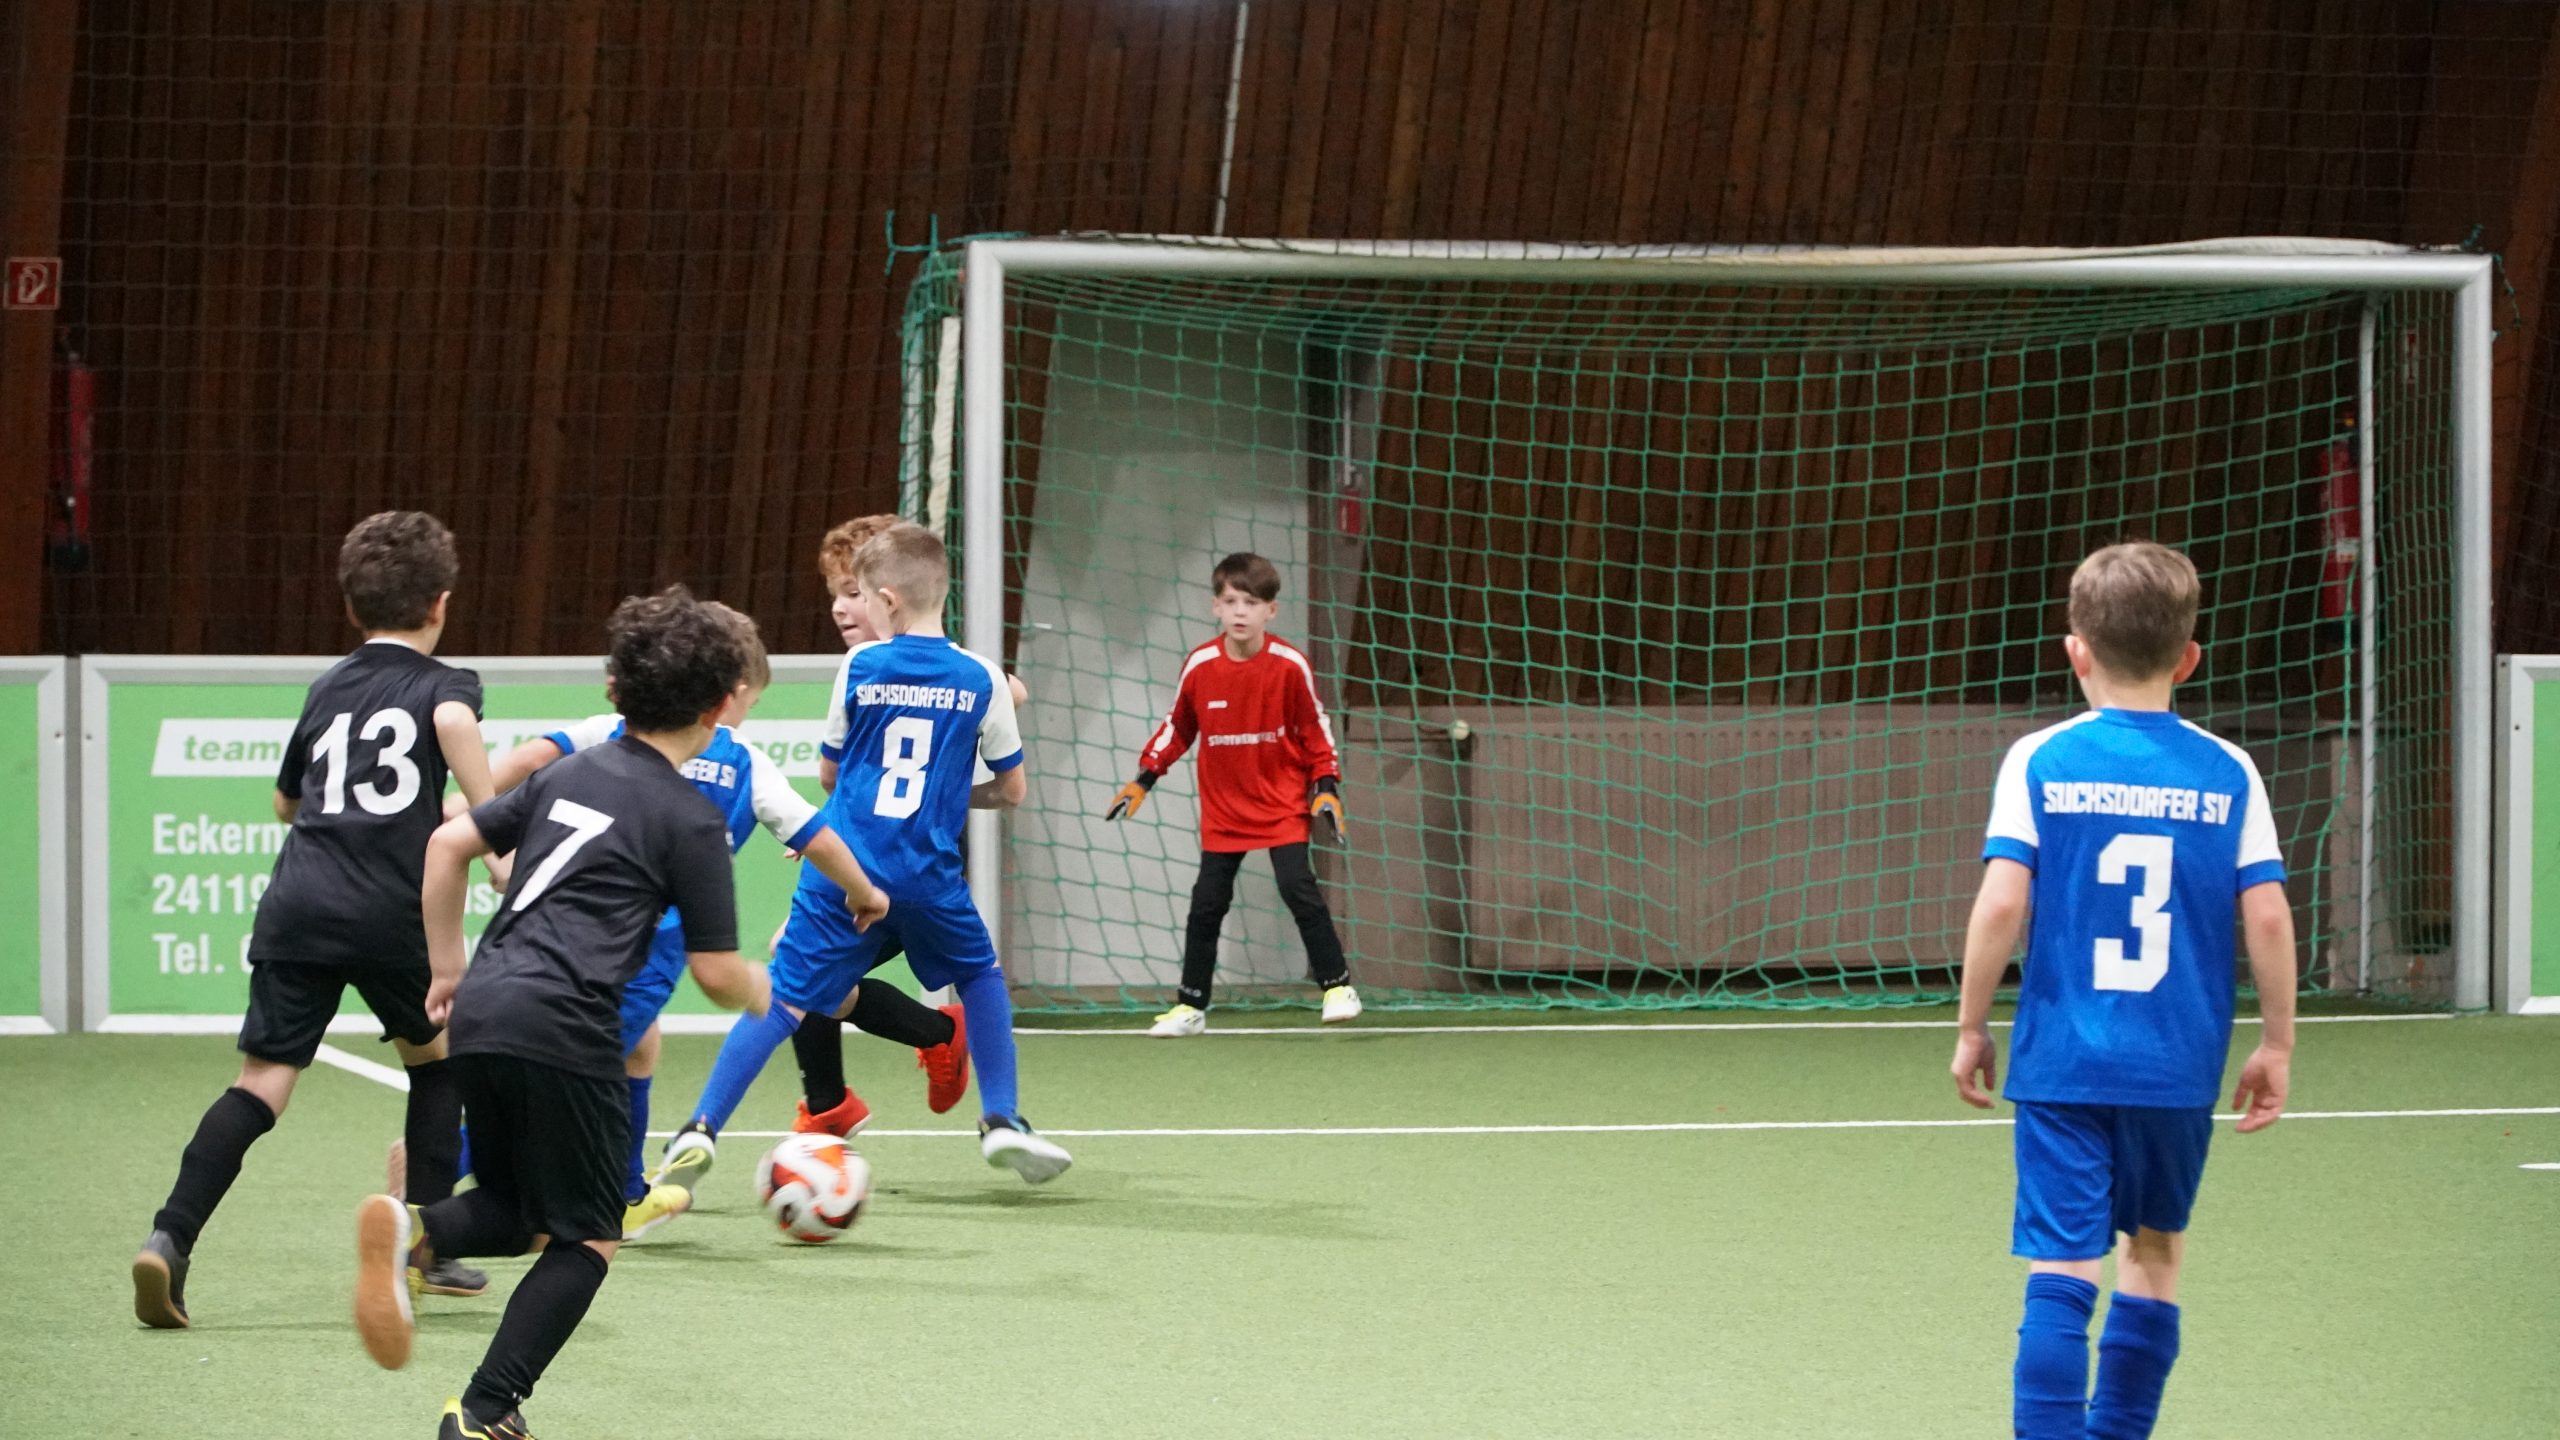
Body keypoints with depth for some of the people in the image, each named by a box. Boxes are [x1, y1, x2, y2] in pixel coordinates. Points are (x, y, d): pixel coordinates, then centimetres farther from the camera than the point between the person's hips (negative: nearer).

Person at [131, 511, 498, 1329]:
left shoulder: (328, 688, 22)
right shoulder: (442, 683, 7)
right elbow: (453, 720, -19)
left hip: (296, 908, 3)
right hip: (390, 913, -3)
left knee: (261, 1085, -3)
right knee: (436, 1060, 22)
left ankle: (171, 1236, -22)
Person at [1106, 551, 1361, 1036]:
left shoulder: (1290, 665, -12)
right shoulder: (1199, 667, -7)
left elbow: (1315, 728, -1)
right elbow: (1177, 726, 7)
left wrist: (1326, 787, -6)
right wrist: (1143, 780, 6)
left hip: (1282, 802, -3)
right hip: (1223, 809, 3)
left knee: (1299, 889, -15)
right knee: (1207, 903, 4)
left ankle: (1338, 987, -3)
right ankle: (1191, 1006, 14)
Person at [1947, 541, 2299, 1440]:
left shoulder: (2041, 762, -4)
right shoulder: (2227, 773, 1)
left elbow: (2002, 902, -10)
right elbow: (2266, 915, -3)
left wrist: (1972, 1027, 1)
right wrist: (2276, 1044, 8)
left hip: (2062, 1062, -2)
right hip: (2179, 1065, 2)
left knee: (2061, 1268, -4)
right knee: (2154, 1246, 21)